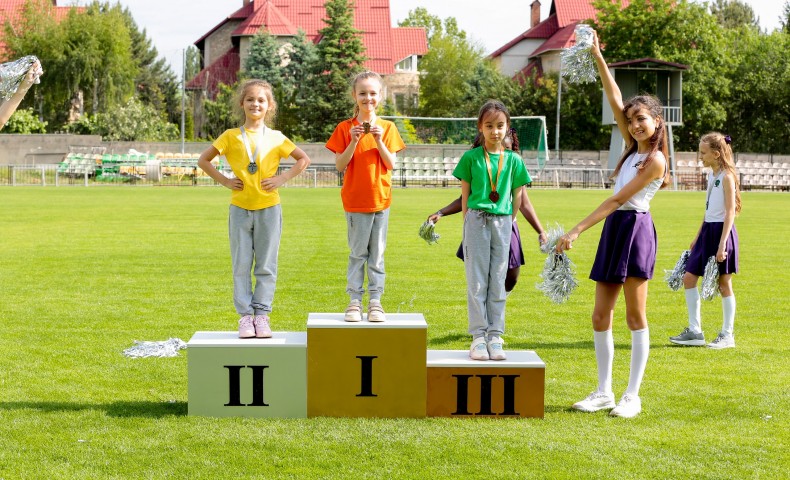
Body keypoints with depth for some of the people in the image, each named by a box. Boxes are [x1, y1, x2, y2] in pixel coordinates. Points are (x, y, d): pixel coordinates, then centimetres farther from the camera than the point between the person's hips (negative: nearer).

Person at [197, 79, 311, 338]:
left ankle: (262, 314, 9)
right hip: (240, 208, 0)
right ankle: (245, 316, 7)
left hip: (268, 208, 0)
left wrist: (283, 178, -2)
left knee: (266, 266, 3)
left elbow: (304, 159, 10)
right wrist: (225, 181, -3)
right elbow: (203, 160, 7)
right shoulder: (231, 136, 2)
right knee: (241, 265, 2)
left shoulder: (276, 138, 2)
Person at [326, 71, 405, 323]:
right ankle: (354, 301, 7)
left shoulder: (387, 128, 4)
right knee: (357, 253, 2)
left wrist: (379, 141, -14)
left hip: (381, 198, 1)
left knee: (377, 254, 6)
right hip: (355, 199, -1)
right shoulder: (345, 128, 0)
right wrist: (354, 141, -16)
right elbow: (340, 166, -4)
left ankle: (375, 301, 11)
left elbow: (391, 164, -1)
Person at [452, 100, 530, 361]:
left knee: (498, 282, 5)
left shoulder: (514, 160, 5)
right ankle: (478, 336, 3)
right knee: (476, 281, 0)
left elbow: (516, 197, 10)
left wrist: (507, 222, 6)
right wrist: (468, 223, 1)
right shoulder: (471, 157, 2)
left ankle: (494, 336, 9)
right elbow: (465, 194, 5)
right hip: (477, 220, -1)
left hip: (502, 222, 2)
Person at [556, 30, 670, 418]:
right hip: (613, 231, 9)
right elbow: (615, 103, 12)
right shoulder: (633, 149, 14)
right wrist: (598, 58, 5)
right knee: (600, 316, 6)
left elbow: (618, 199, -15)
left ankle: (632, 396, 1)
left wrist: (576, 231, -18)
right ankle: (604, 392, 13)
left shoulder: (655, 159, -9)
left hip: (635, 229, -8)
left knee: (635, 316, -4)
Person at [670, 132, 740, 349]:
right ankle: (694, 332, 12)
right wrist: (697, 237, 20)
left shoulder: (727, 177, -13)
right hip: (707, 231, 9)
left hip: (722, 232, -9)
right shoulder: (712, 174, 12)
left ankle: (727, 335, 10)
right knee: (689, 277, 6)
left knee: (724, 284, 0)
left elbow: (730, 213, -17)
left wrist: (722, 245, -22)